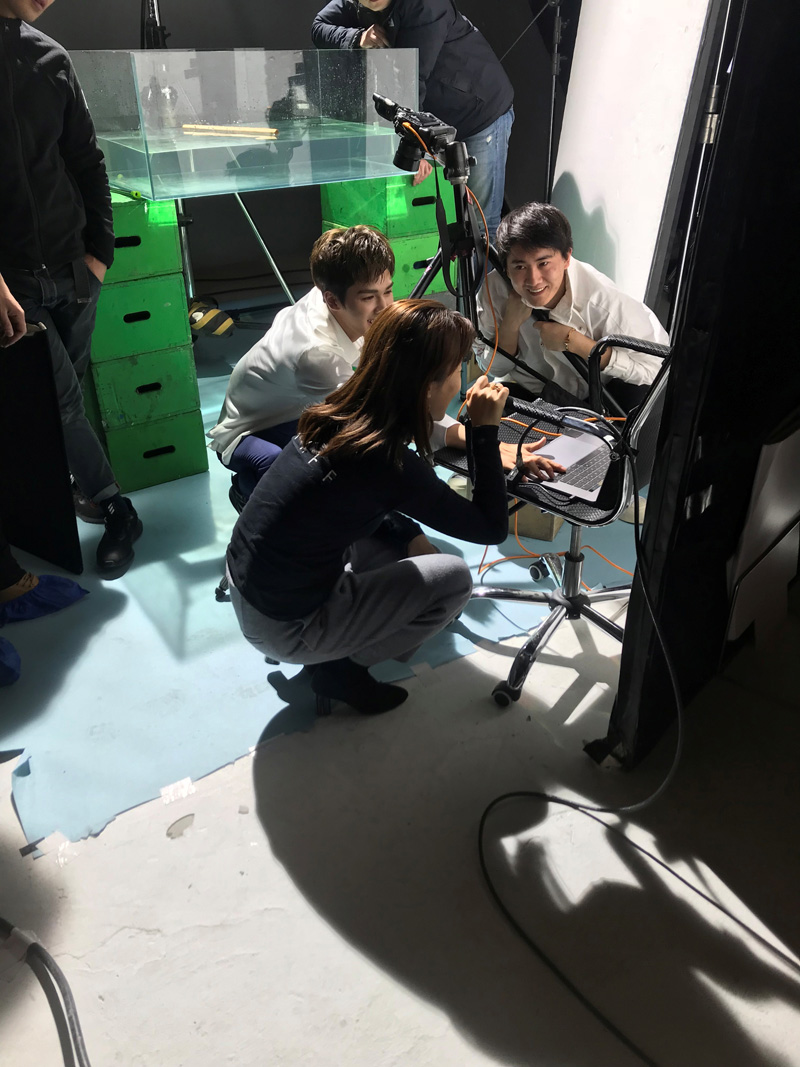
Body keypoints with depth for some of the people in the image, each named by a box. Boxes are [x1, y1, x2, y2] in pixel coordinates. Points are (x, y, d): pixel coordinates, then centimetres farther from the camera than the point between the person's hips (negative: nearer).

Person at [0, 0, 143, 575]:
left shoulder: (50, 57, 6)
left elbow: (87, 161, 12)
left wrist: (100, 248, 5)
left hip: (73, 268, 4)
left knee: (69, 393, 11)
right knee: (65, 402, -3)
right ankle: (117, 511, 11)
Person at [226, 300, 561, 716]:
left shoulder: (344, 413, -6)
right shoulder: (387, 462, -28)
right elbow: (491, 528, -15)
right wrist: (485, 429, -14)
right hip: (282, 628, -7)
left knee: (396, 522, 18)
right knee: (454, 578, -1)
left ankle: (329, 647, 19)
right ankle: (338, 667, 8)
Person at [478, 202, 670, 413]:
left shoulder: (601, 300, -29)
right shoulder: (496, 287, -19)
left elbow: (654, 368, -26)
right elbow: (494, 369, -7)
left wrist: (572, 341, -31)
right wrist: (511, 323, -27)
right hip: (530, 394, 2)